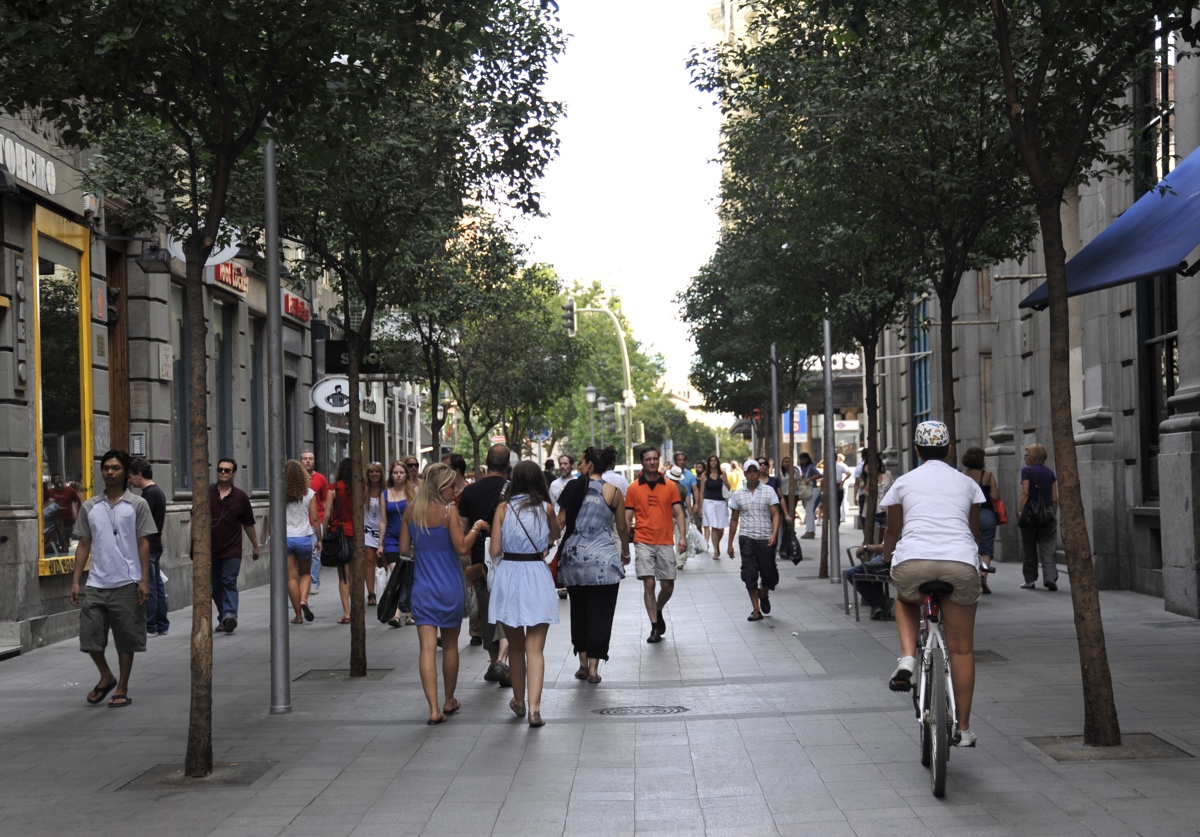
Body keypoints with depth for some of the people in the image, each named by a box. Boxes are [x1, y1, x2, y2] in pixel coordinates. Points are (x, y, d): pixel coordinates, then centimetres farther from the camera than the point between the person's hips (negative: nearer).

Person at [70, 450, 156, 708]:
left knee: (126, 640, 3)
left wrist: (144, 580, -7)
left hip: (126, 584, -3)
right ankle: (106, 677, 26)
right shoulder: (90, 507, 8)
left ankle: (122, 689, 16)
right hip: (96, 584, 3)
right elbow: (84, 545, 10)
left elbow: (144, 544, -1)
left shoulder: (137, 505, 0)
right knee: (90, 637, 2)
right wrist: (75, 581, 5)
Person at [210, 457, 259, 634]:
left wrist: (255, 546, 15)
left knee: (229, 583, -11)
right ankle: (224, 617, 19)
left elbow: (249, 524, 11)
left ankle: (229, 615, -22)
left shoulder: (240, 497, 3)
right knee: (215, 586, 8)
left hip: (232, 550, -2)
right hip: (211, 549, 2)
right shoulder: (207, 494, 4)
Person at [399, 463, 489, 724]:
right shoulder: (449, 511, -13)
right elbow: (462, 547, -16)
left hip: (422, 588, 2)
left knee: (427, 647, -2)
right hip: (450, 588, -2)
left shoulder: (411, 510, 0)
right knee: (450, 645, 15)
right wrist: (476, 527, -2)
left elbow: (404, 548, 4)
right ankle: (449, 702, 28)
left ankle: (434, 709, -12)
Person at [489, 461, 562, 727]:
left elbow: (494, 551, -3)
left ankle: (519, 701, 29)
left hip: (508, 575, 1)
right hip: (537, 577, -1)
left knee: (515, 645, 17)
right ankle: (534, 708, -13)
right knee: (535, 648, -2)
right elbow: (556, 534, 20)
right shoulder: (546, 508, 0)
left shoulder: (503, 508, -3)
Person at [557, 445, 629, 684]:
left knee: (578, 611, 14)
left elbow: (560, 521, -1)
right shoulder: (613, 492, -1)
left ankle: (583, 664, 17)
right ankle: (593, 667, 0)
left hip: (574, 557, 2)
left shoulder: (573, 487, 0)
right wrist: (625, 551, 23)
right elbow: (623, 527, 6)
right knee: (600, 614, 3)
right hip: (603, 559, -2)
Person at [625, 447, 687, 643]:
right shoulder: (634, 488, 3)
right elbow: (627, 518, 5)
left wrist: (682, 537, -10)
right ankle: (654, 627, 0)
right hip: (643, 543, -1)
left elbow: (678, 514, 4)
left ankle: (658, 611, 35)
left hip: (665, 543, 2)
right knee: (648, 583, -8)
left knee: (668, 586, 4)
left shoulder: (670, 487, 6)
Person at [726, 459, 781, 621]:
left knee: (769, 574, 3)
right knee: (750, 574, -5)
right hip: (747, 539, 1)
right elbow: (734, 520, 14)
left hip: (766, 539, -1)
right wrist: (730, 543, 12)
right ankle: (756, 609, 4)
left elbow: (775, 514, -2)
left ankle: (764, 596, 35)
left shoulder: (768, 491, 2)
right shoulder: (737, 495, 8)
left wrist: (774, 534, -18)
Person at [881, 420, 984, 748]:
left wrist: (885, 561, 46)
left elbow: (892, 532, 26)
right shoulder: (967, 483, 21)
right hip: (960, 564, 1)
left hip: (912, 561, 0)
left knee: (906, 600, 35)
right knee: (961, 648, 12)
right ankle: (963, 728, 16)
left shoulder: (904, 482, 18)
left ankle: (907, 660, 10)